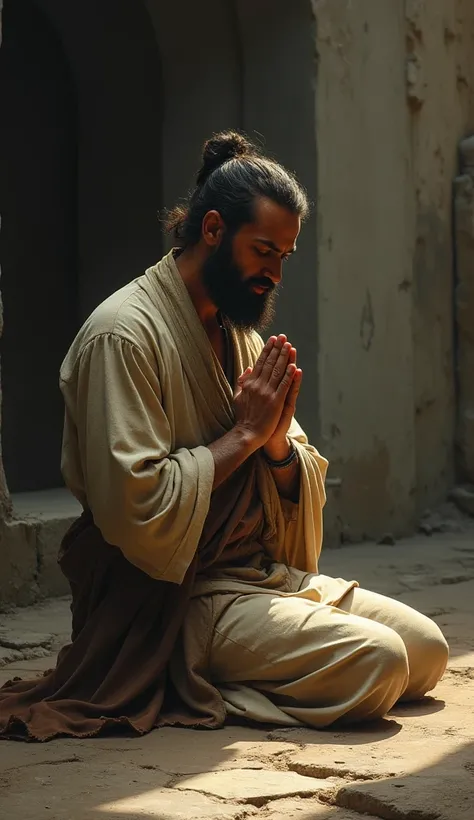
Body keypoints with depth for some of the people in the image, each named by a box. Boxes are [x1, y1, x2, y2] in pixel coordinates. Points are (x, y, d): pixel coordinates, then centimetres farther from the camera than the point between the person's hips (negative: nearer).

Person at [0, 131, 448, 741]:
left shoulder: (243, 337, 14)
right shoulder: (124, 334, -14)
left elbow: (300, 491, 14)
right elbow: (135, 510, -23)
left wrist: (278, 441, -9)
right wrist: (243, 434, -15)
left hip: (267, 572, 9)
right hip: (178, 595, -9)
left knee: (427, 650, -1)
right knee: (373, 666, -23)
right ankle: (192, 688, -3)